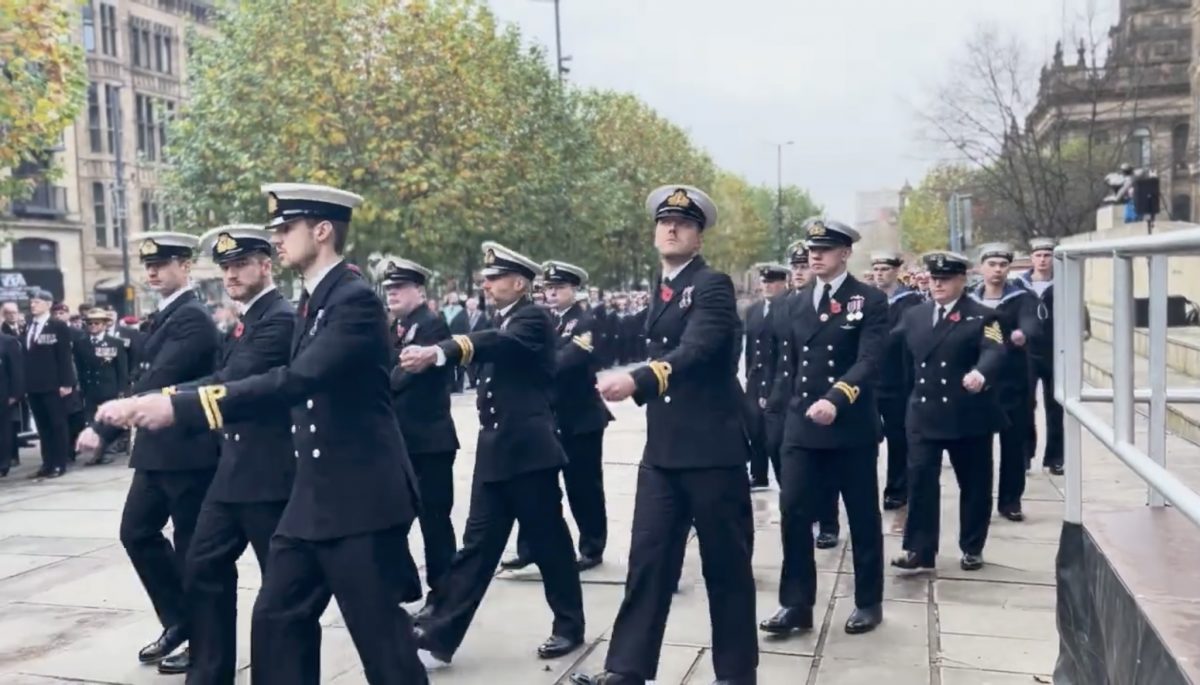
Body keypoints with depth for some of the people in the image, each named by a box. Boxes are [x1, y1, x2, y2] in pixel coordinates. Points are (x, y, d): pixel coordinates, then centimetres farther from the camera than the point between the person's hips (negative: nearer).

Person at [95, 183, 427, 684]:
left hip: (361, 498, -9)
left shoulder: (355, 300, -17)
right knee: (276, 619, 14)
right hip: (313, 496, 9)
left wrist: (179, 407, -31)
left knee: (380, 636, 1)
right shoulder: (311, 302, 13)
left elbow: (295, 382, -30)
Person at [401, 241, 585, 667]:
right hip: (494, 450, 8)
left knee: (549, 543, 5)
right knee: (477, 546, 7)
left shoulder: (535, 319, -11)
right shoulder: (502, 321, 16)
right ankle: (438, 638, 6)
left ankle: (569, 627, 22)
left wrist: (437, 353, -46)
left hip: (528, 450, -8)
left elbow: (497, 345, -31)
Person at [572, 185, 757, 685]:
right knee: (648, 557, 5)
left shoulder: (714, 285, -9)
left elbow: (695, 351, -25)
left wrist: (637, 380, -38)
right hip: (662, 448, 7)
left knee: (725, 563, 5)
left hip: (712, 446, -6)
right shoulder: (662, 292, 15)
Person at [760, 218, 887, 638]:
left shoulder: (870, 301, -6)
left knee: (863, 517, 8)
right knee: (793, 513, -1)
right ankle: (796, 604, 8)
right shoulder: (799, 302, 11)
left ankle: (868, 602, 24)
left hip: (852, 427, -4)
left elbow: (870, 362, -19)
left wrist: (835, 399, -33)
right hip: (801, 426, 4)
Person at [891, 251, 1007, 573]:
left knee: (973, 483, 9)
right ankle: (919, 550, 2)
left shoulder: (981, 316, -3)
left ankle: (972, 548, 24)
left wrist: (981, 373, -39)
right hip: (924, 414, 3)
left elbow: (995, 352, -18)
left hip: (968, 415, -2)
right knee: (920, 480, -3)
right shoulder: (914, 315, 12)